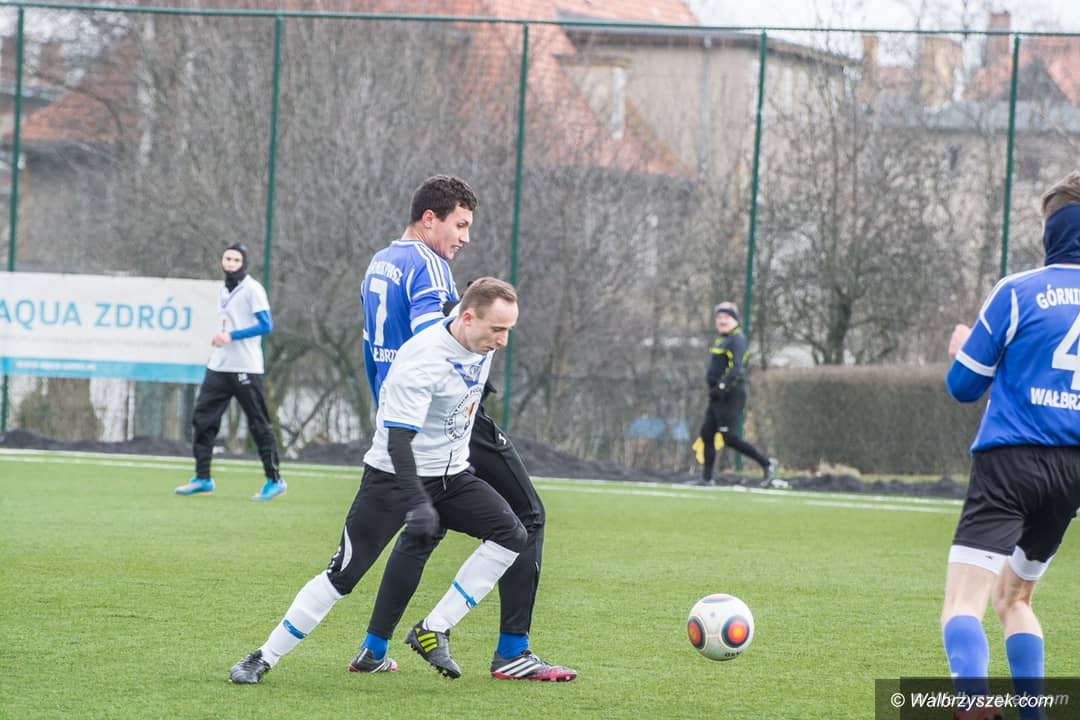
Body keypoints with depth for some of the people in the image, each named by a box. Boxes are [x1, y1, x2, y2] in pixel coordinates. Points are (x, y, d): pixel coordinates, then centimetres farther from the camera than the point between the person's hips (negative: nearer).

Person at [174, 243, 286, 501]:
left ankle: (274, 480, 3)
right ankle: (202, 478, 11)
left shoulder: (252, 289, -8)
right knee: (202, 419, 4)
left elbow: (265, 325, -15)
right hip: (219, 367, 8)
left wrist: (231, 336, -19)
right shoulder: (223, 291, 16)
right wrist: (218, 339, 9)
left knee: (259, 425, -4)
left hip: (245, 369, -8)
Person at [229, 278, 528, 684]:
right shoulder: (423, 358, -27)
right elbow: (398, 438, -33)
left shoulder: (481, 343, -2)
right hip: (394, 477, -7)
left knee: (510, 535, -13)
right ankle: (263, 659, 1)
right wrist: (416, 504, -43)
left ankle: (433, 632, -8)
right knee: (343, 575, -11)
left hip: (451, 475, 7)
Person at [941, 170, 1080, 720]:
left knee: (962, 605, -13)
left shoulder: (1018, 292, -2)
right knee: (1013, 597, 25)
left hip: (1010, 461, -5)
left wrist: (961, 349, 25)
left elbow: (965, 386, 3)